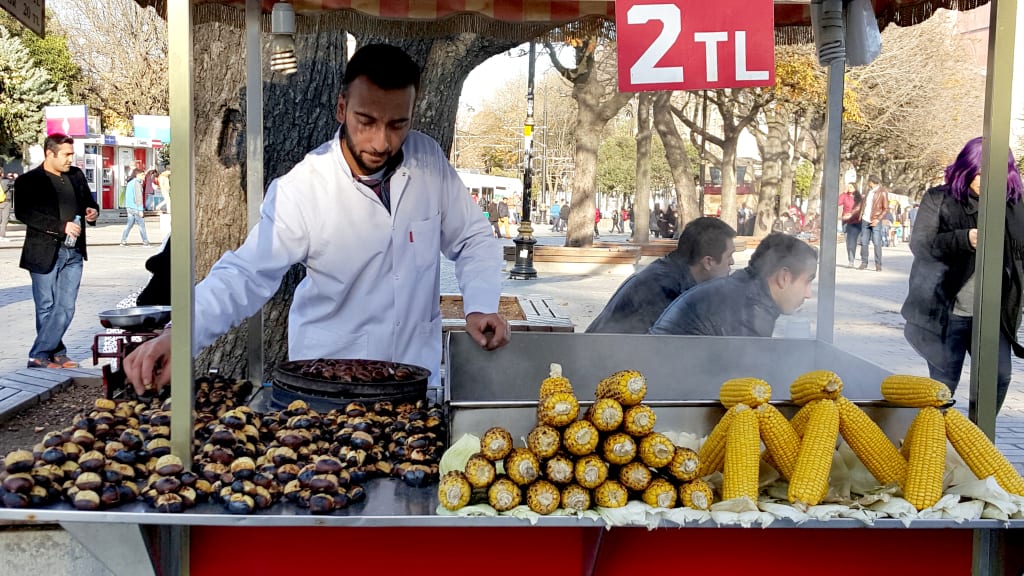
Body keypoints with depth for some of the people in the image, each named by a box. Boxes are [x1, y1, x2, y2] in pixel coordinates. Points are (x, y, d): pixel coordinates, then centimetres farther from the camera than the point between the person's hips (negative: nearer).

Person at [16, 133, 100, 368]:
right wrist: (62, 226, -22)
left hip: (73, 253, 5)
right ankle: (56, 353, 16)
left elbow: (89, 201, 25)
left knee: (66, 307, 3)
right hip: (45, 252, -5)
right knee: (47, 307, 4)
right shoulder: (29, 180, -5)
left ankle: (39, 354, 11)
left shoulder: (76, 175, 12)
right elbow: (23, 213, -16)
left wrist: (93, 211, 0)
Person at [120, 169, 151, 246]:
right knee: (141, 224, -1)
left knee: (129, 224, 11)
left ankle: (123, 241, 8)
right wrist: (140, 210, -17)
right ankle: (145, 241, 2)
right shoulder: (137, 183, -13)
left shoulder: (129, 183, 14)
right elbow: (138, 197, -17)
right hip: (135, 207, -8)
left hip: (129, 207, 9)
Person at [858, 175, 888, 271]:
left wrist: (878, 219, -15)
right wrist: (861, 215, 11)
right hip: (865, 220, 6)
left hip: (875, 221, -6)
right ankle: (864, 263, 11)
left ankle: (878, 265, -5)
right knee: (864, 242, 5)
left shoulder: (882, 193, -5)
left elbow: (885, 208, -6)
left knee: (877, 243, -8)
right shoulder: (868, 191, 15)